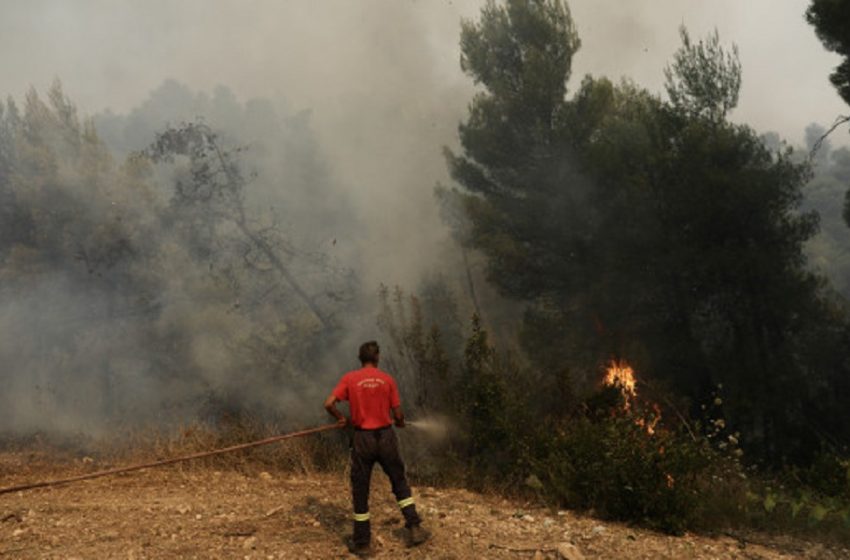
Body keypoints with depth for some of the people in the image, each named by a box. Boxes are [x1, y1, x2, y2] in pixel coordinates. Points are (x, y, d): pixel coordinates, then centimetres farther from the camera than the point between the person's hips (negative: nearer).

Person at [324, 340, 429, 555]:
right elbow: (398, 414, -2)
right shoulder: (387, 379, -2)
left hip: (362, 438, 0)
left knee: (360, 491, 9)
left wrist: (341, 419, 6)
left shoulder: (349, 379, -3)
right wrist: (400, 423, 20)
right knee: (400, 484, 17)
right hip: (385, 436, 1)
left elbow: (329, 404, -12)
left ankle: (362, 542, 14)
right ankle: (414, 528, 14)